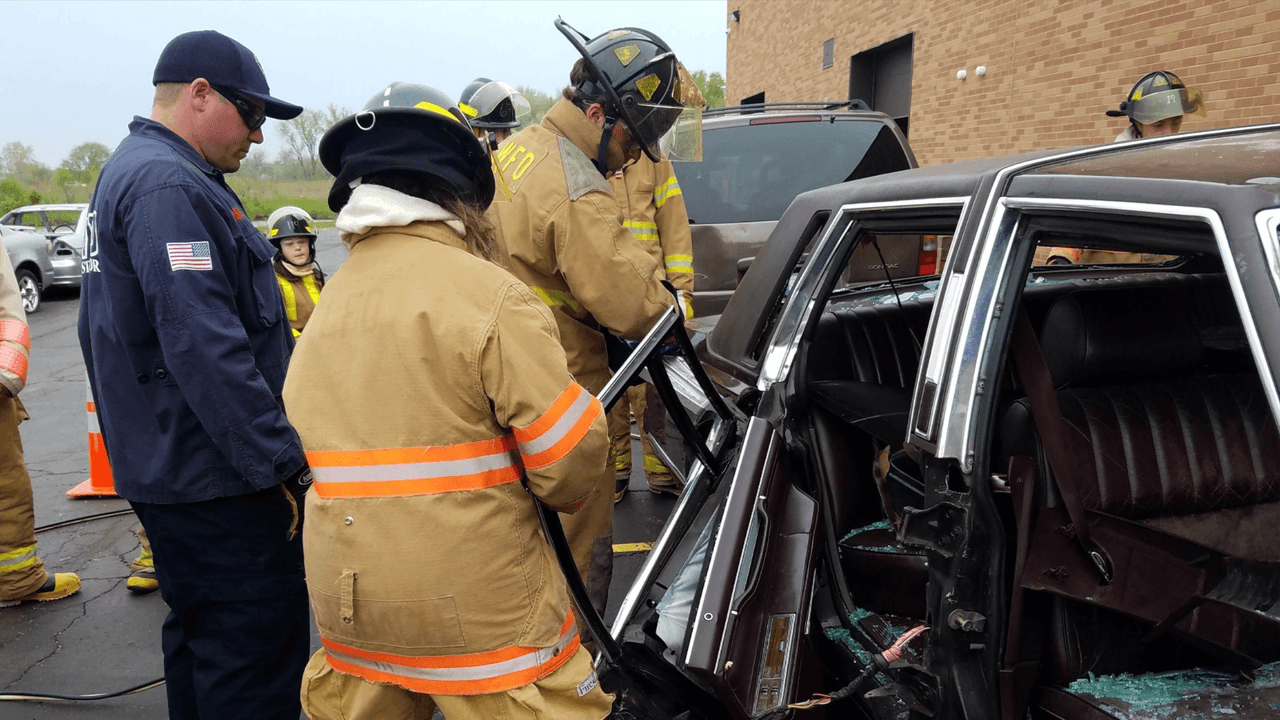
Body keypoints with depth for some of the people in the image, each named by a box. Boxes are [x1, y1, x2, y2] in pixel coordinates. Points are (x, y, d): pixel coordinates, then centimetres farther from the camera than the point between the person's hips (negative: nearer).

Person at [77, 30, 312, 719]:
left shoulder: (128, 172, 17)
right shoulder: (170, 187, -18)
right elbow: (205, 346, -27)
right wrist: (282, 461, -23)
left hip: (163, 458, 11)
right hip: (214, 475, -11)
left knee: (198, 631, 23)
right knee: (255, 662, -2)